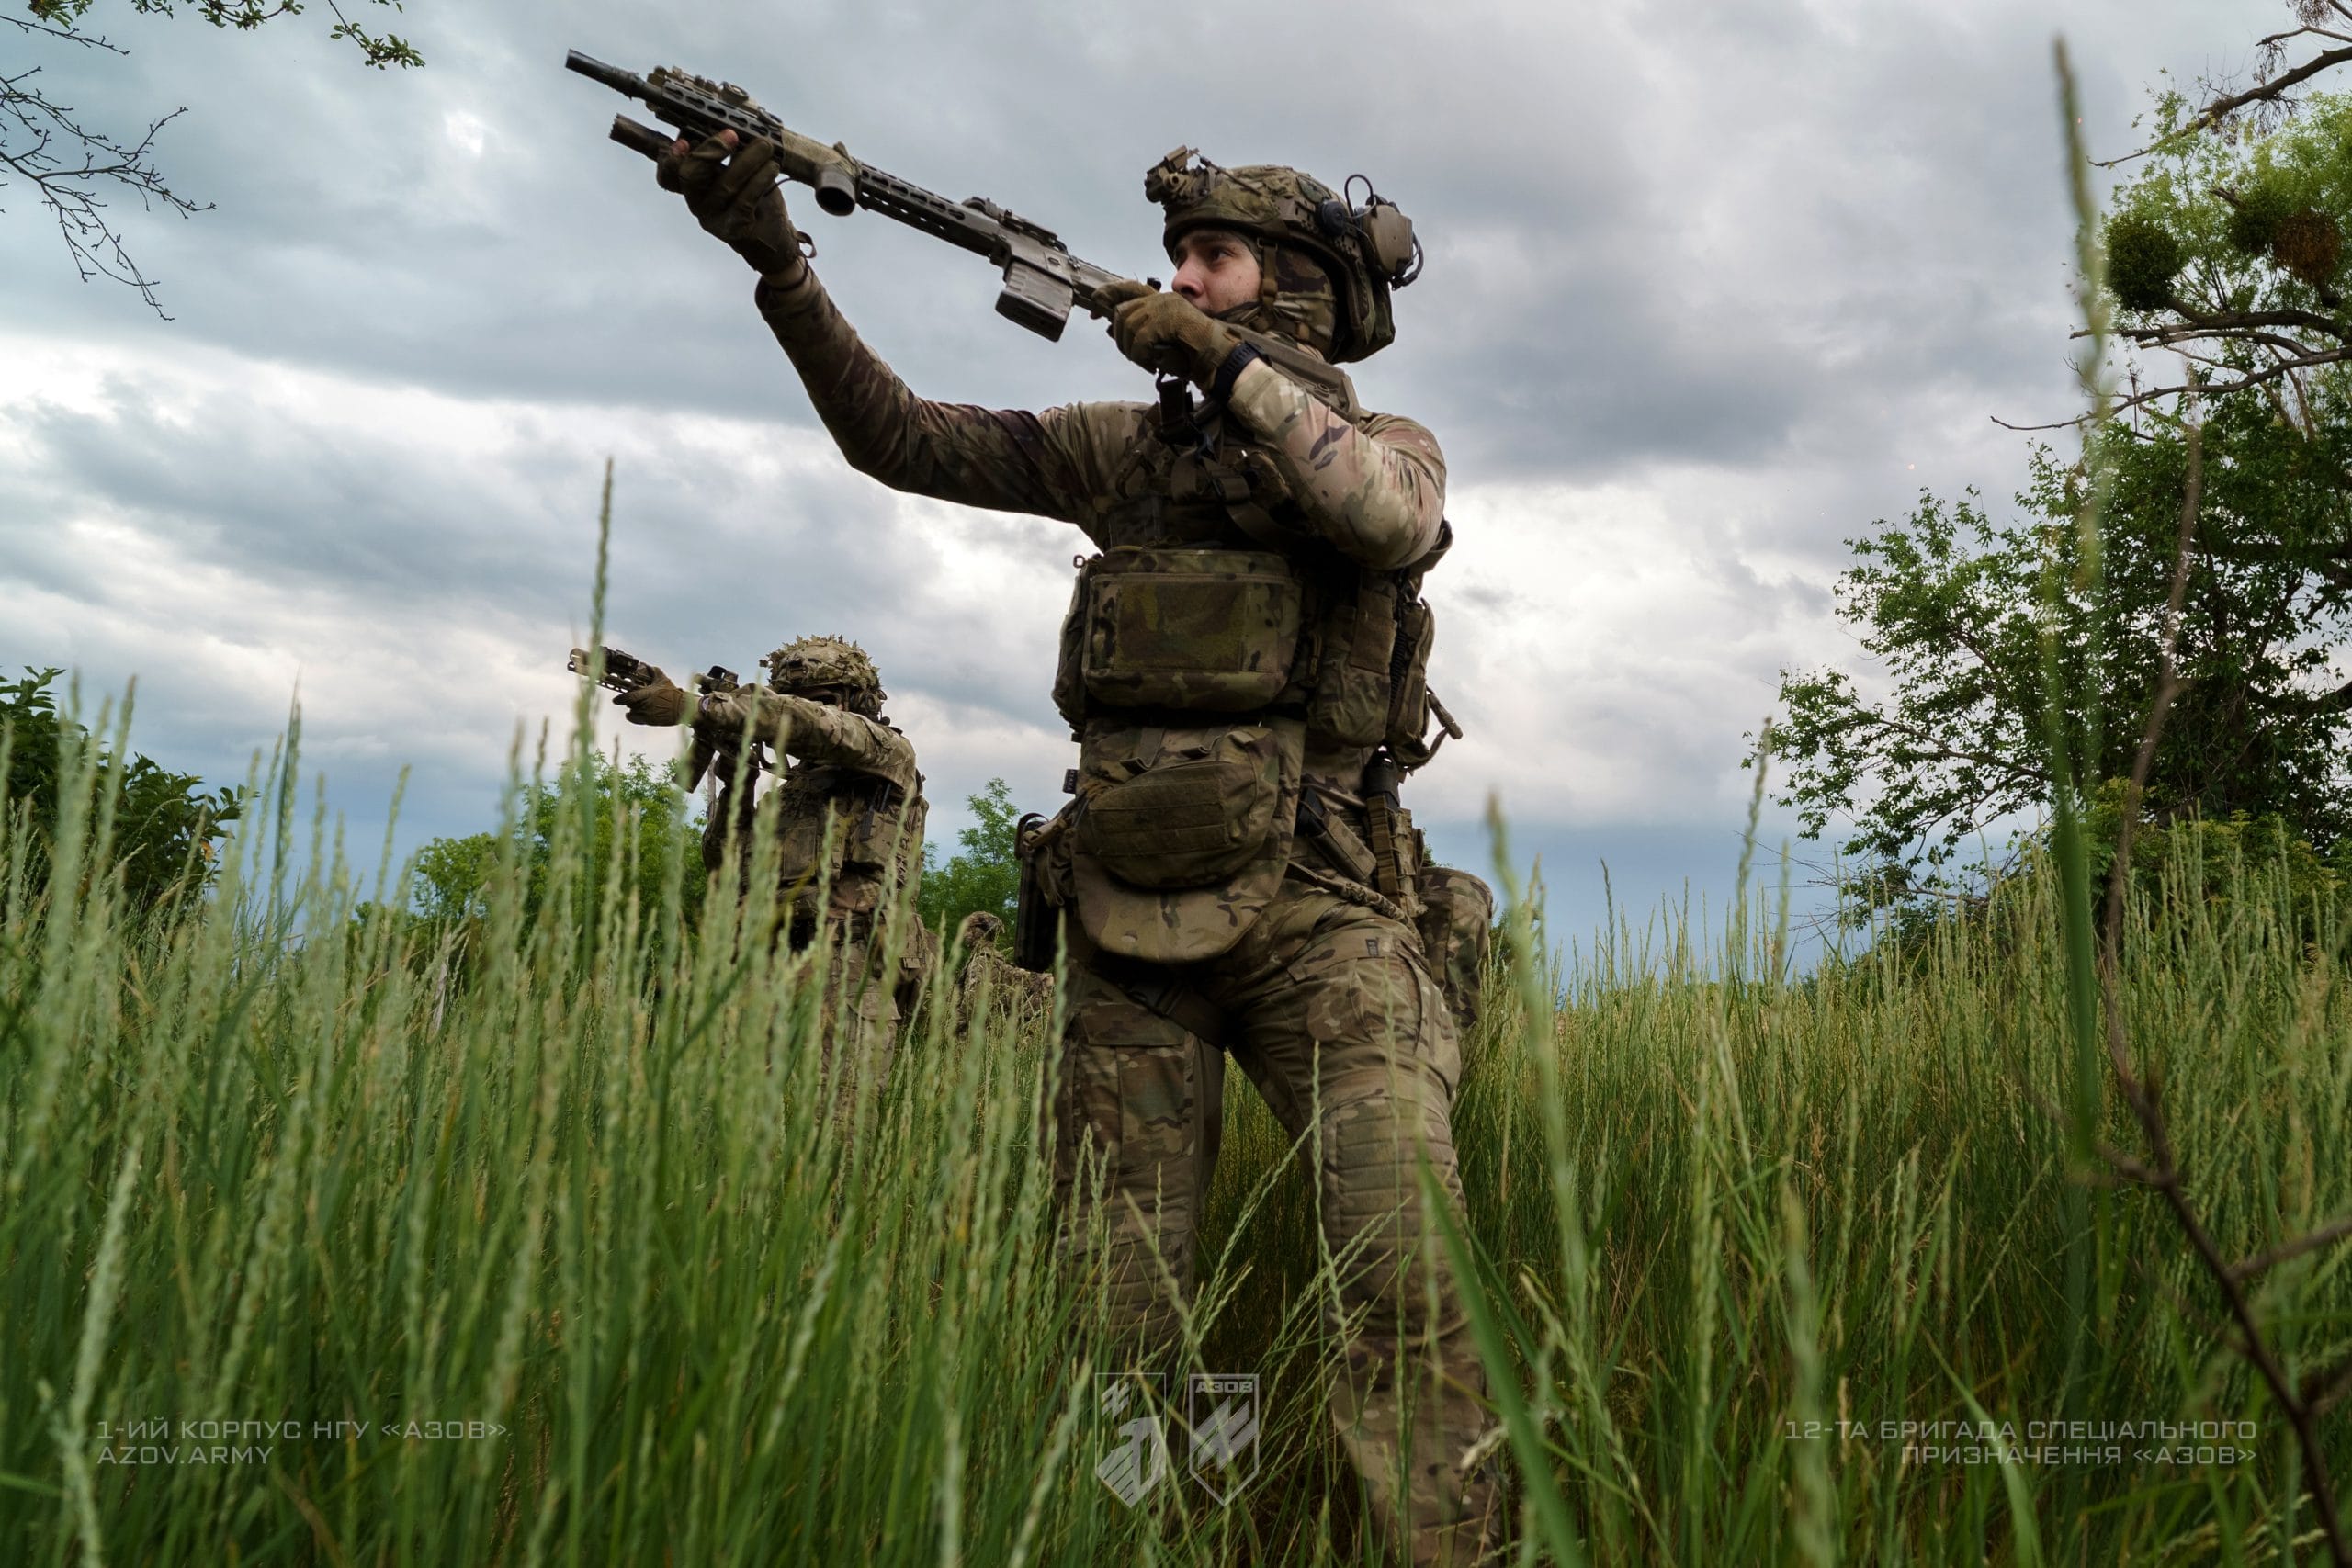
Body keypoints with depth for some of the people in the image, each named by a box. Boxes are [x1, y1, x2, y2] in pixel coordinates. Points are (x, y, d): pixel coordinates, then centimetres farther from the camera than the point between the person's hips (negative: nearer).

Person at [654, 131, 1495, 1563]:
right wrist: (778, 261, 1)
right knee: (1118, 1303, 3)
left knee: (1411, 1275, -18)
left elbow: (1393, 522, -17)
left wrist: (1226, 363, -12)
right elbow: (902, 438, 11)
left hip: (1314, 911, -2)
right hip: (1133, 923, 3)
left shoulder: (1387, 448, 8)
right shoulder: (1130, 446, 16)